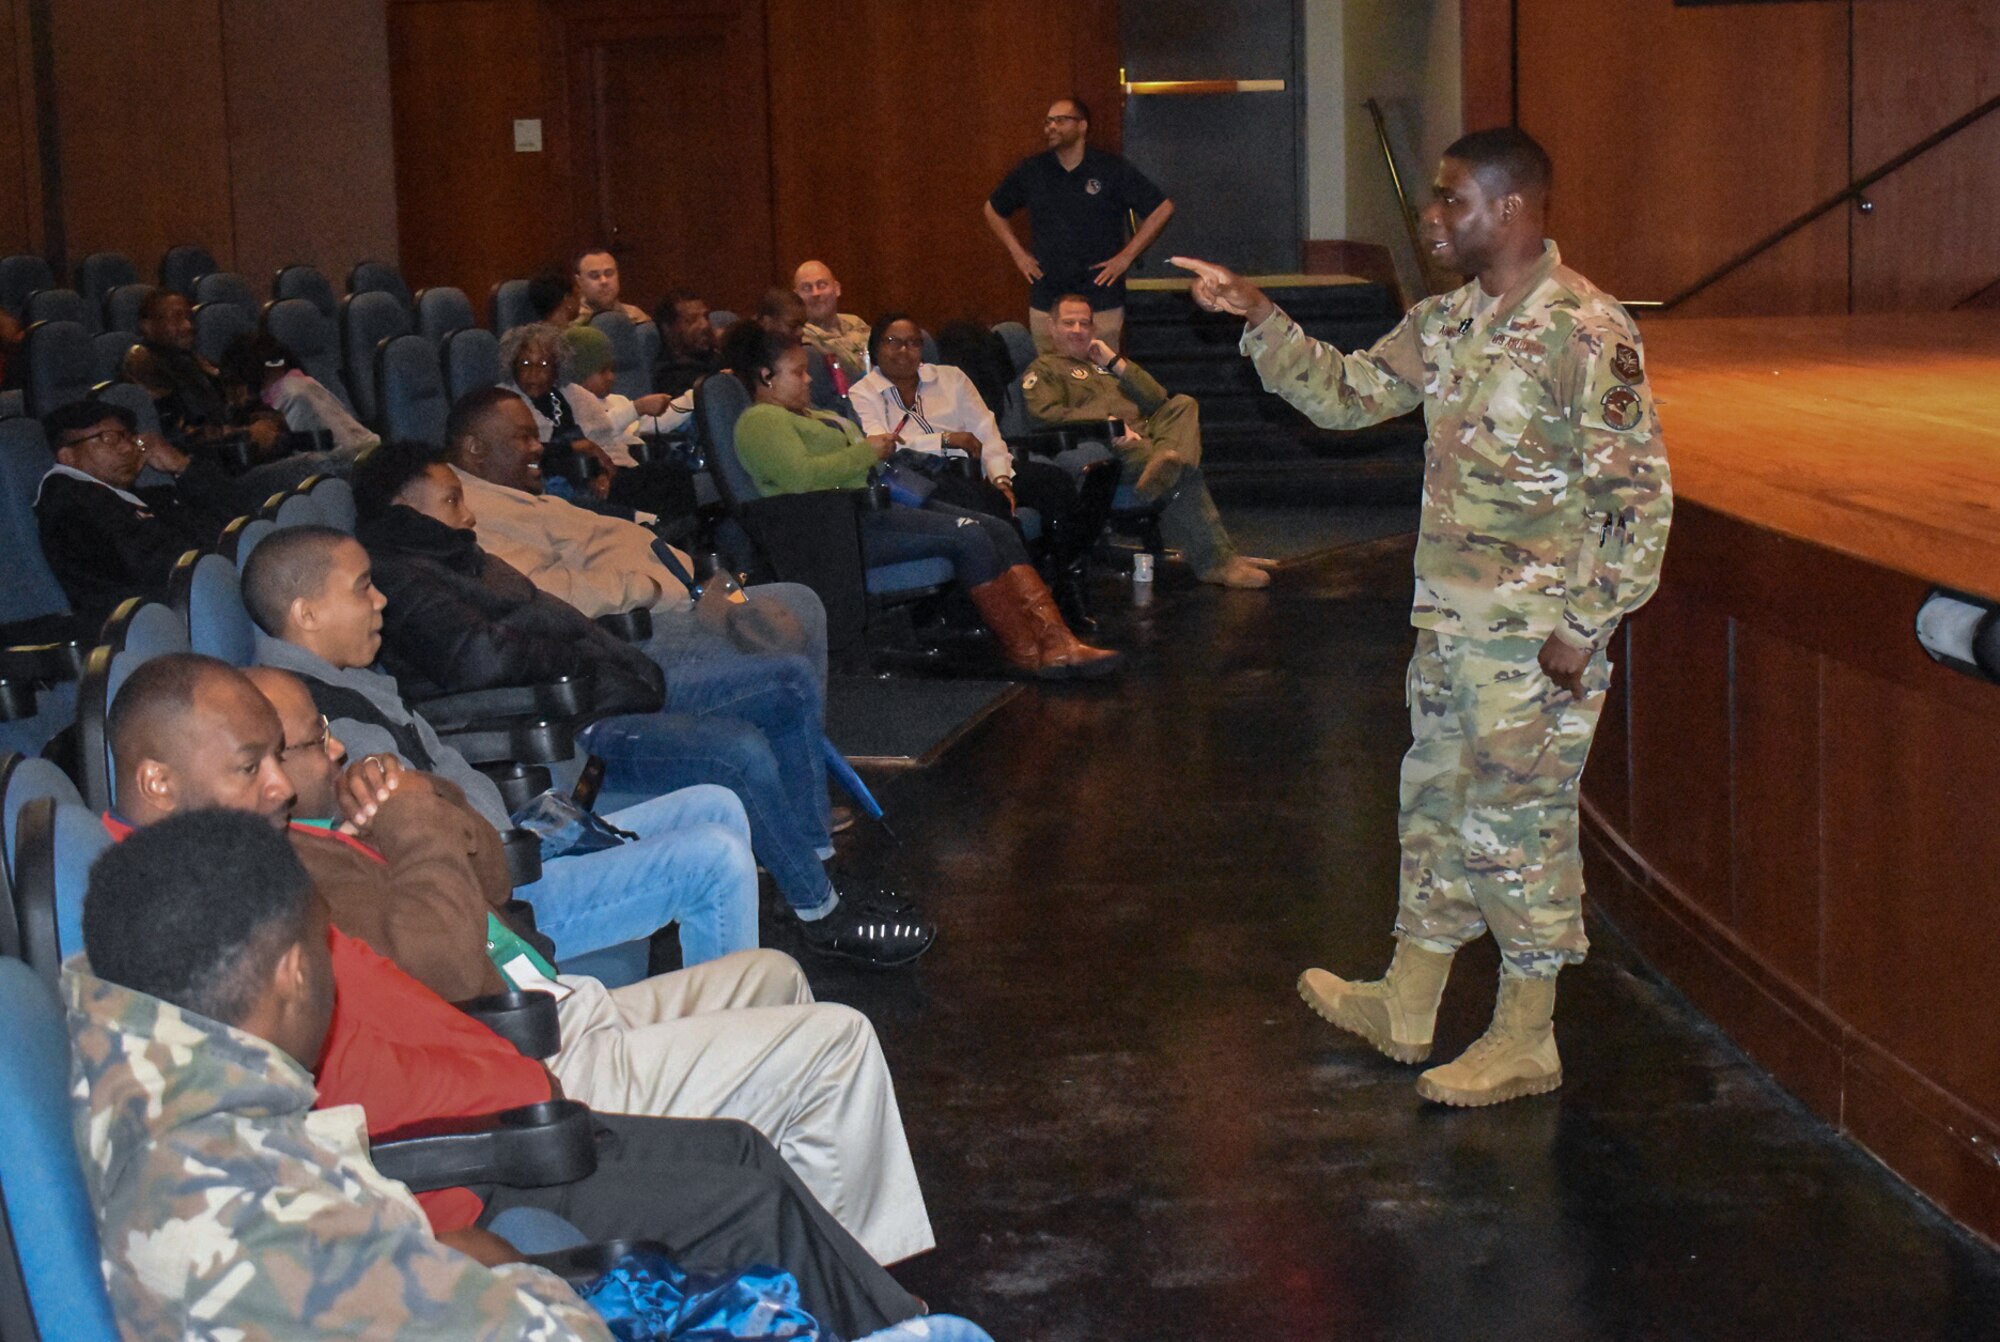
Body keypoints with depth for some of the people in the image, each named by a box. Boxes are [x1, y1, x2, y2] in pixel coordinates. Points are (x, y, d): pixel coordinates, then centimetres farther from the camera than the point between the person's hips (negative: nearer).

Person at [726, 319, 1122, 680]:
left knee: (997, 529, -7)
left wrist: (880, 452, 10)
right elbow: (801, 476, -22)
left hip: (872, 504, 10)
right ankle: (1024, 652, -12)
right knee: (967, 536, -22)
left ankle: (1055, 641, -18)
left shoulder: (812, 415, 27)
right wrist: (867, 451, -12)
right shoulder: (760, 421, -5)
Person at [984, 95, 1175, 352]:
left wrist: (1126, 256, -3)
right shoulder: (1030, 171, 7)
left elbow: (1162, 209, 0)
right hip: (1045, 300, 3)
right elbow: (993, 209, 23)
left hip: (1101, 303, -3)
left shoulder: (1112, 169, -2)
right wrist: (1017, 253, 12)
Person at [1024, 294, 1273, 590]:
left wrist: (1116, 363, 10)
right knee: (1182, 476, -29)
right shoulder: (1044, 369, 15)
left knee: (1183, 405, -19)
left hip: (1143, 434, 7)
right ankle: (1216, 560, -33)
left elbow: (1158, 400, 21)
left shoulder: (1104, 363, 34)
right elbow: (1045, 414, -7)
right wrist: (1109, 422, -17)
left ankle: (1168, 460, -48)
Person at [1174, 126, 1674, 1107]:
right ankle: (1404, 1007, 33)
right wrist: (1260, 318, 4)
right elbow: (1348, 394, 16)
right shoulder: (1448, 322, 8)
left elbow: (1639, 494, -18)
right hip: (1448, 620, 9)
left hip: (1534, 637, -8)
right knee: (1435, 803, 18)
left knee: (1519, 823, 1)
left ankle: (1525, 1044, 16)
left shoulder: (1587, 332, -17)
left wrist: (1584, 628, -19)